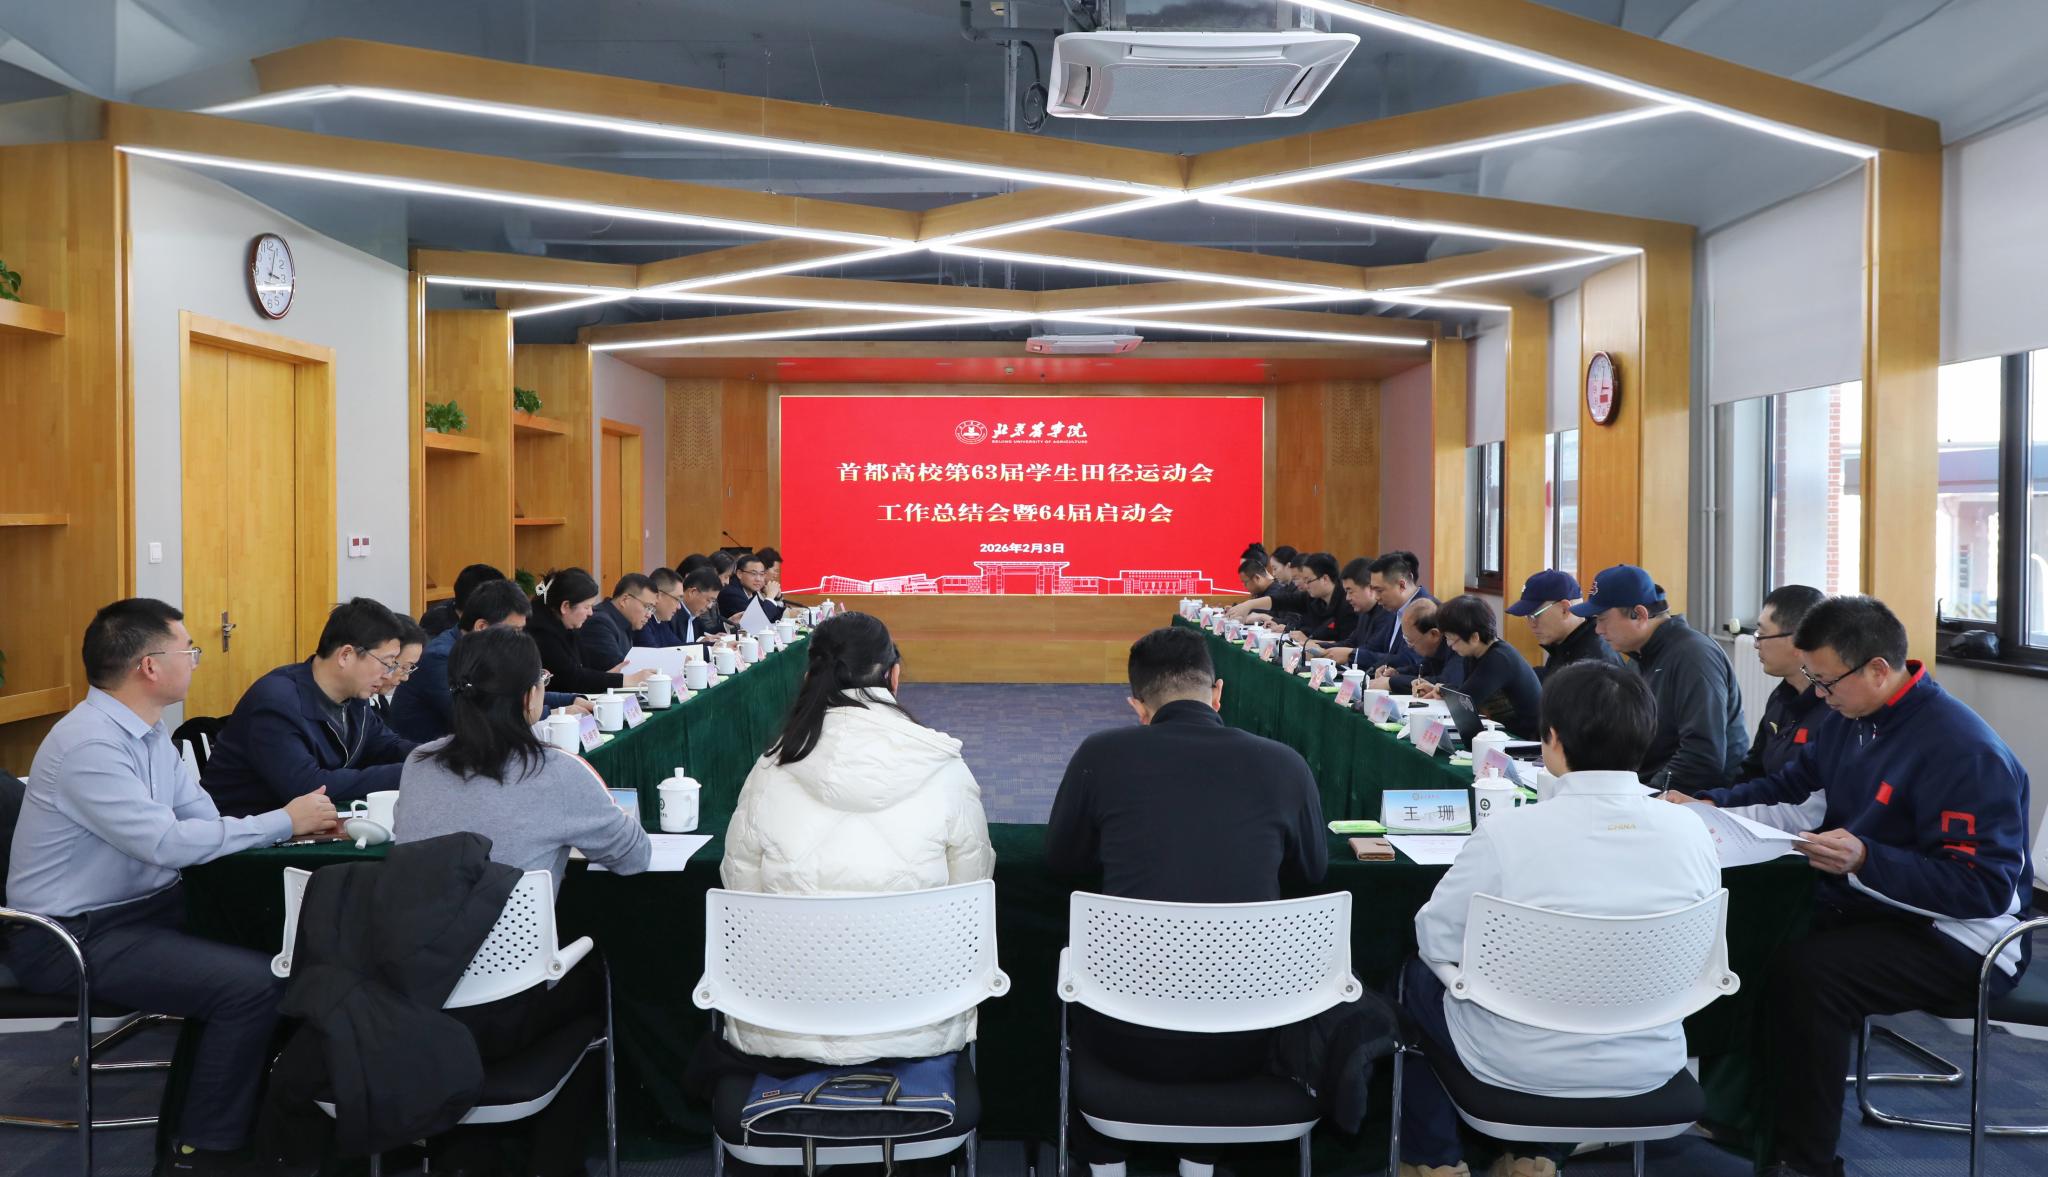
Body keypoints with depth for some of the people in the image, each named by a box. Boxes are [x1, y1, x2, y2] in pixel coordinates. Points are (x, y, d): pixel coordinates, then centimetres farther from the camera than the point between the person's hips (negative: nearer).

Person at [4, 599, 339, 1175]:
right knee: (252, 985, -22)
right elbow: (167, 843, -29)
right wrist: (285, 821, -22)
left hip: (143, 904, 9)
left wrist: (296, 823, -11)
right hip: (73, 938, -9)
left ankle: (263, 1101, 17)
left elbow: (202, 819, 5)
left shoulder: (147, 731, 6)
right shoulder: (89, 744, -24)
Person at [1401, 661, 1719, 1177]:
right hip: (1651, 1065, 4)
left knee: (1417, 972, 25)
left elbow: (1437, 944, -12)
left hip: (1523, 1065, -4)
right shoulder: (1694, 835, -11)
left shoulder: (1506, 833, -24)